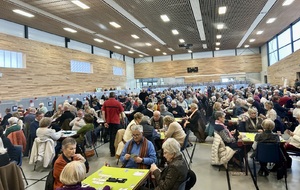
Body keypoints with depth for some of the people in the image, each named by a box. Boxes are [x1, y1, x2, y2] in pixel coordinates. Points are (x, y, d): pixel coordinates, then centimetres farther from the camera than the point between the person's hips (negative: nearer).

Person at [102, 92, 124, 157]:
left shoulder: (105, 103, -2)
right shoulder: (117, 103, -7)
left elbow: (103, 112, -7)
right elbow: (121, 111, -1)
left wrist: (105, 121, -6)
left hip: (108, 121, 3)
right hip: (116, 121, -3)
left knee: (110, 136, 19)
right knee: (114, 136, 1)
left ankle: (111, 150, 31)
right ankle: (113, 152, 1)